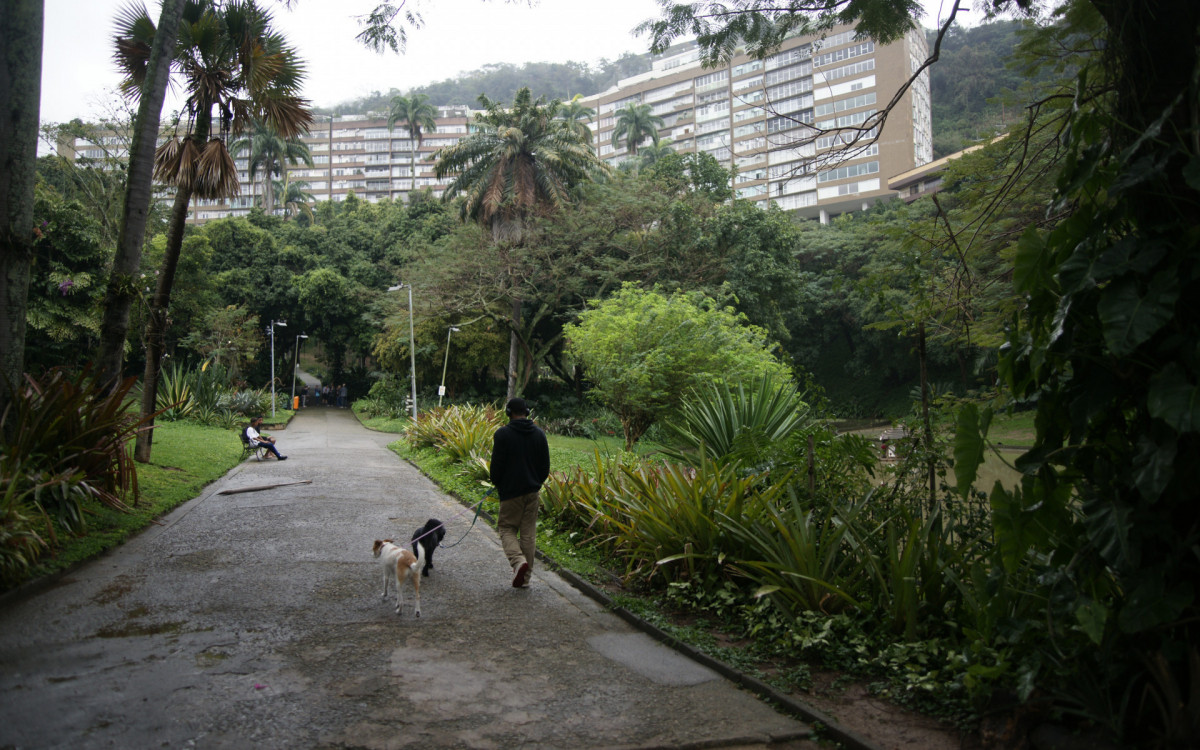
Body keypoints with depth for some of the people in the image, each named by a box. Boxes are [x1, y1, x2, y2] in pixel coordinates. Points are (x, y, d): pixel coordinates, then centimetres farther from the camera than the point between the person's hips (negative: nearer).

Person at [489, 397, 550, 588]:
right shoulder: (539, 434, 4)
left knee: (507, 528, 8)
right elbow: (545, 465, 7)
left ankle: (518, 560, -18)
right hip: (532, 490, 4)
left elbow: (497, 464, -10)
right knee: (529, 533, 9)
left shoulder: (503, 434, -11)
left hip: (510, 491, -4)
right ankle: (525, 577, 13)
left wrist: (496, 483, 8)